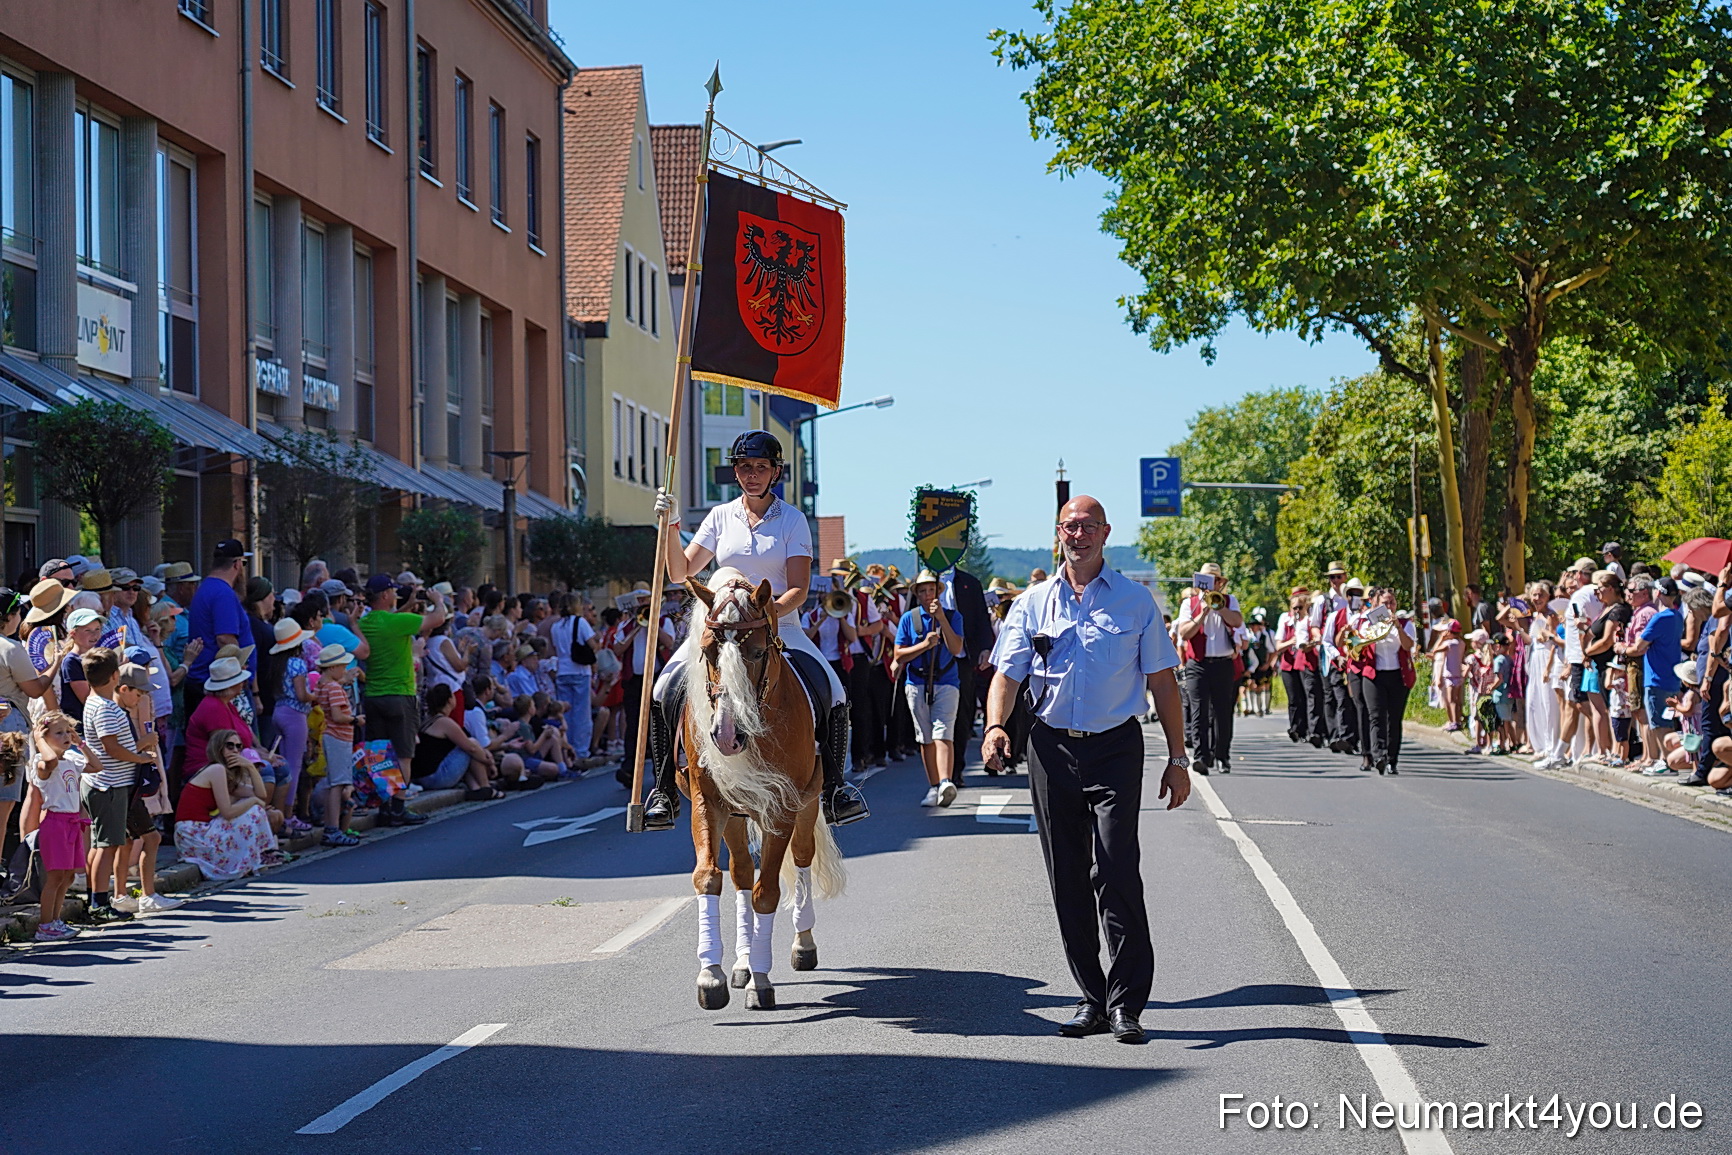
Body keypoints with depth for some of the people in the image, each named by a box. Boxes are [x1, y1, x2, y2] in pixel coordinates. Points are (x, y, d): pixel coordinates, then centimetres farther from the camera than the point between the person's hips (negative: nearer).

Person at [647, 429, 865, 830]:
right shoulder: (721, 517, 8)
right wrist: (670, 525, -6)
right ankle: (665, 790, -6)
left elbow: (798, 590, -7)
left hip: (779, 622, -1)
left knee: (833, 693, -22)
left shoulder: (792, 520, 0)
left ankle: (834, 786, -4)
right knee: (664, 691, -19)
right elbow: (680, 572, 7)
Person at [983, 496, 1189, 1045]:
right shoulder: (1033, 603, 10)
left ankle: (1126, 1004, -10)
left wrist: (1177, 758, 3)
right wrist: (995, 726, -16)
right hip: (1052, 749, 3)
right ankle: (1092, 998, 14)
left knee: (1115, 872, -14)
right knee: (1067, 880, 5)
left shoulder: (1135, 601, 5)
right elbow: (1007, 674, 4)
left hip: (1115, 749, -3)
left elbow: (1162, 681, 7)